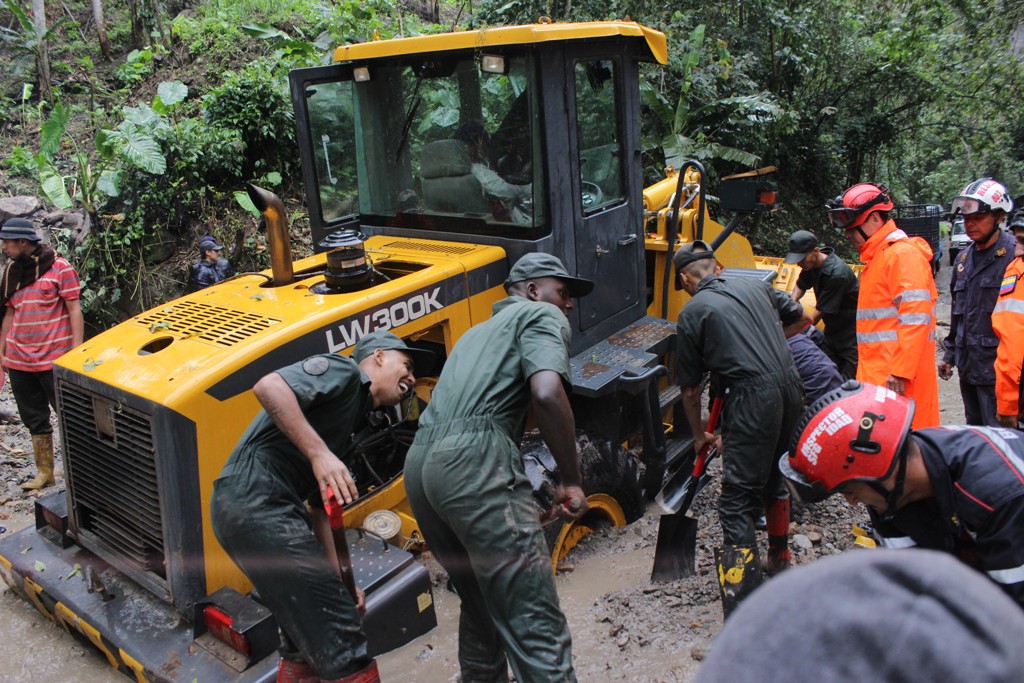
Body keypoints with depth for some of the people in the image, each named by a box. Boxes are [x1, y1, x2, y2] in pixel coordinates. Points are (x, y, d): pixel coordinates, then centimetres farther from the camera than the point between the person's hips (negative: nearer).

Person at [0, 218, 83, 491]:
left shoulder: (59, 267, -8)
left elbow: (74, 311, -10)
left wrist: (77, 352, -14)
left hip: (54, 360, -6)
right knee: (34, 419, 13)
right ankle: (44, 473, 23)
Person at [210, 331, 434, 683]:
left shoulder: (354, 421, 24)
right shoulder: (343, 371, -1)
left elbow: (320, 510, 23)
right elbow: (268, 387, -20)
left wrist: (339, 581, 17)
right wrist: (319, 453, -25)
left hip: (246, 508, 10)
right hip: (255, 499, -10)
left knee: (308, 624, 25)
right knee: (342, 645, -6)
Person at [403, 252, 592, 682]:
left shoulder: (478, 331, 34)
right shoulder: (541, 315, 9)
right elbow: (547, 393, -12)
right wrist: (572, 482, -3)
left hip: (419, 465, 9)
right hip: (475, 464, -9)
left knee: (479, 605, 26)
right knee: (536, 627, -6)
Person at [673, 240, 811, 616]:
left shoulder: (692, 313, 2)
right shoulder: (754, 285, 15)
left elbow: (690, 389, 8)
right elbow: (802, 319, 28)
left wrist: (699, 436, 22)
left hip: (752, 397, -6)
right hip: (790, 385, 7)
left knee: (737, 503, -4)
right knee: (775, 476, 28)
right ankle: (780, 559, 46)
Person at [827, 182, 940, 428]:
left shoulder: (903, 253, -10)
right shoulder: (876, 258, 21)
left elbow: (915, 319, -19)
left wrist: (900, 372, -22)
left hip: (895, 380, -9)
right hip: (876, 377, 9)